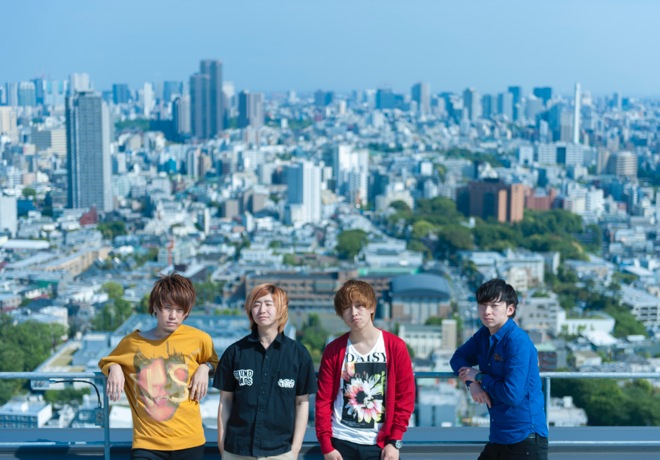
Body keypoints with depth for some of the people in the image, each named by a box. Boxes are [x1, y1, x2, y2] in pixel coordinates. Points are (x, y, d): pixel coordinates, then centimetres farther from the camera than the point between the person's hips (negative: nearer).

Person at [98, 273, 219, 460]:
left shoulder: (199, 339, -1)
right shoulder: (132, 342, 1)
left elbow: (214, 363, 19)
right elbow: (106, 362, 20)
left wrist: (205, 368, -3)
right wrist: (114, 368, -2)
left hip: (189, 441, 0)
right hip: (147, 442, 0)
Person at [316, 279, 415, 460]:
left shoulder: (395, 347, -3)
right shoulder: (333, 350, 0)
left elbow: (405, 397, -2)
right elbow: (323, 400, 0)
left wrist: (394, 441, -7)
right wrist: (326, 444, -6)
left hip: (381, 444, -1)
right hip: (341, 442, 1)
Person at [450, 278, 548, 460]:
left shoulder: (518, 342, -18)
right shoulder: (484, 335, 6)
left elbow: (512, 395, -23)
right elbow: (458, 357, 15)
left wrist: (479, 376, -10)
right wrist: (472, 383, -5)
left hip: (526, 440, -8)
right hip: (498, 438, 8)